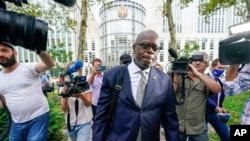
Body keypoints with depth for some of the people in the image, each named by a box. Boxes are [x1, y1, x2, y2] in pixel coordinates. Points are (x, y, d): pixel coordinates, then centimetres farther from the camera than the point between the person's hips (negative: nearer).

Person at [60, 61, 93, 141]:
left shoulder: (85, 84, -10)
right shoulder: (64, 87, -6)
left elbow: (89, 104, -12)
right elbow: (64, 109, -8)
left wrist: (81, 96, -31)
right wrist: (65, 97, -27)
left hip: (84, 123, -3)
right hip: (70, 124, 3)